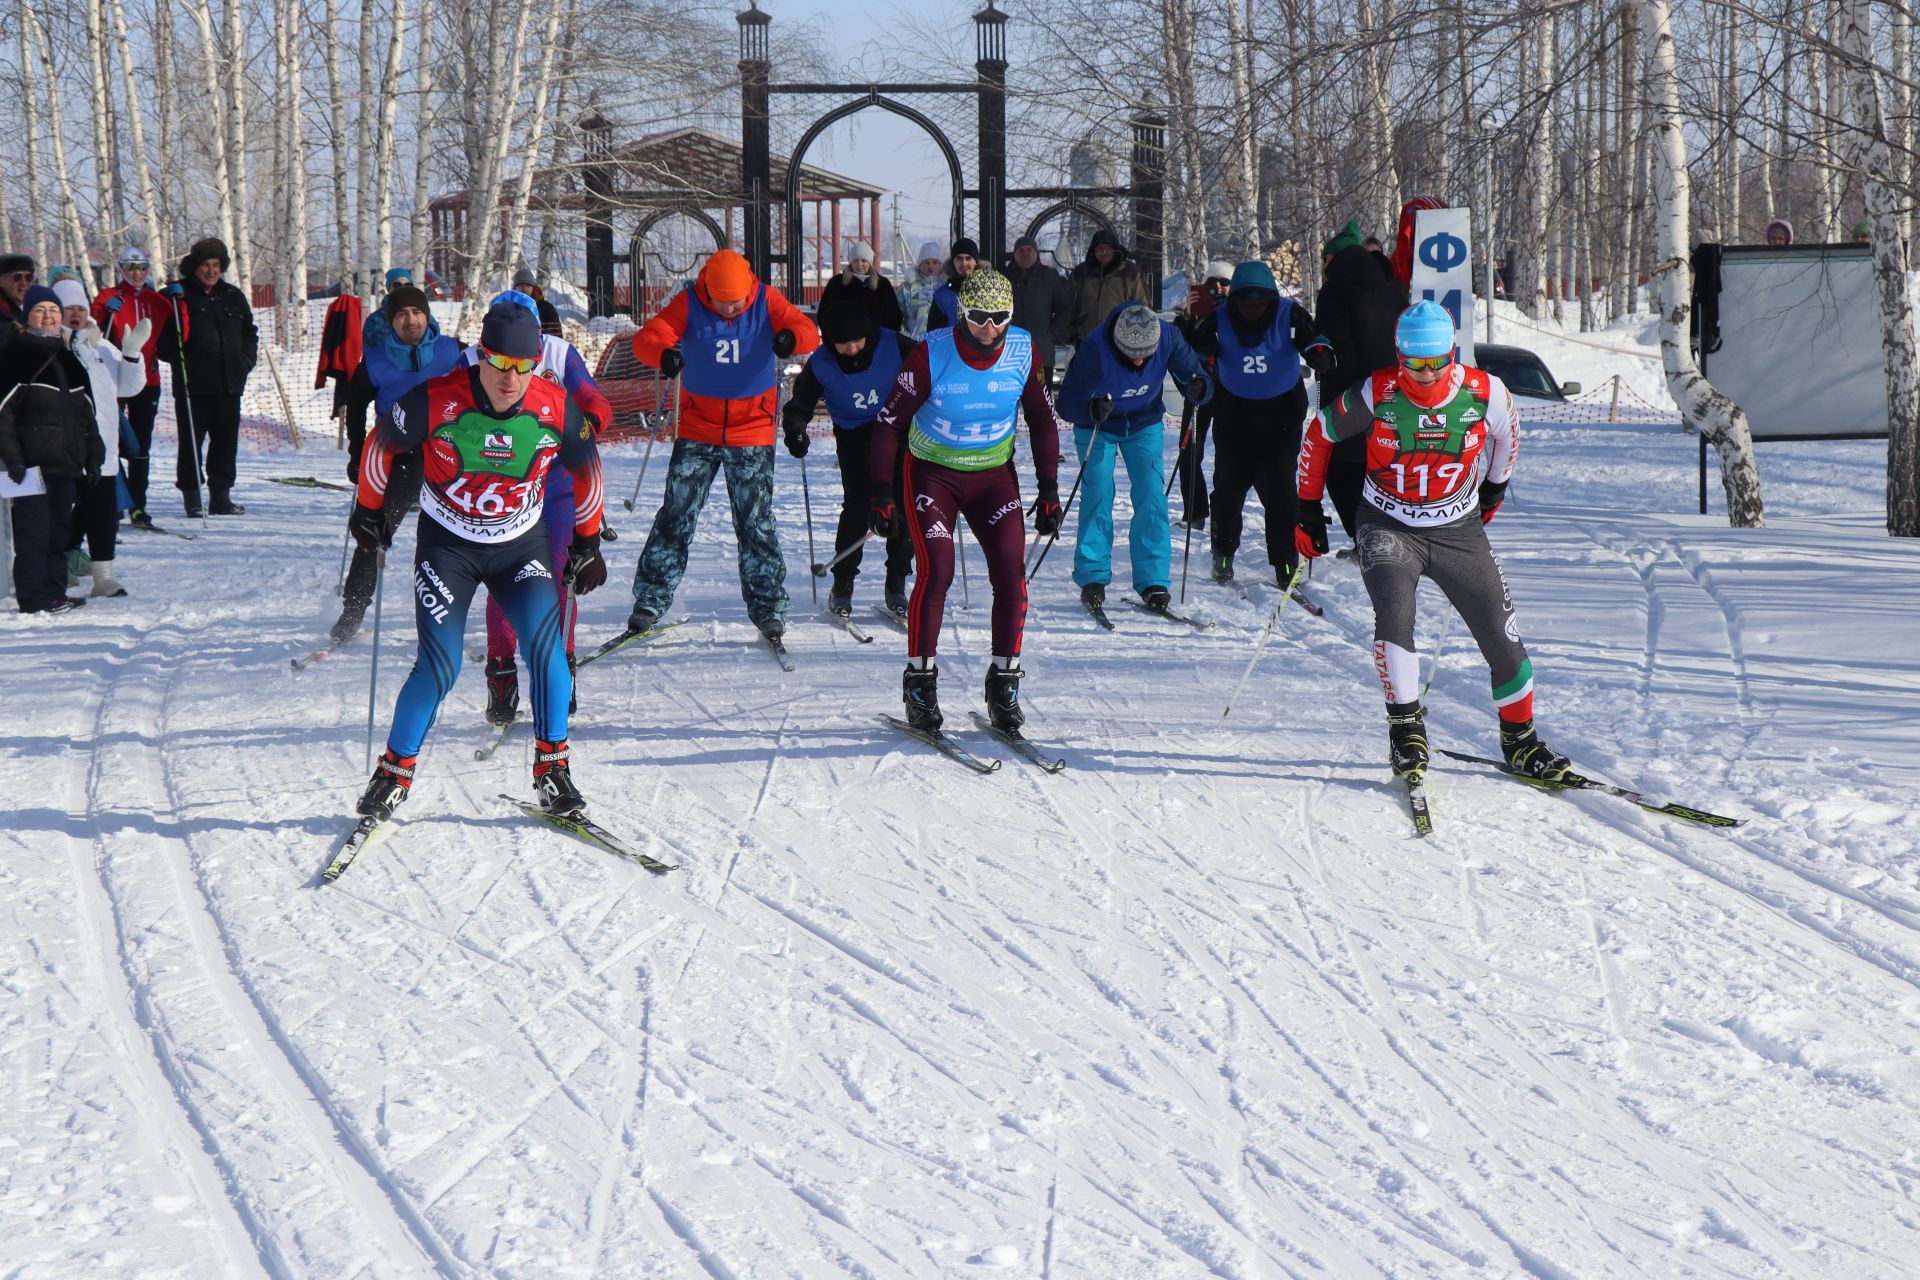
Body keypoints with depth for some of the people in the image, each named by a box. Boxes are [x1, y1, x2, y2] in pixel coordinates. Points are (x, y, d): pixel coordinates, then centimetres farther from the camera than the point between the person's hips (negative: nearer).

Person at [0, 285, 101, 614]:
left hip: (66, 463, 7)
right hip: (32, 463, -7)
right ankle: (34, 598, -2)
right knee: (33, 531, -6)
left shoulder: (69, 359, 17)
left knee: (59, 527, 11)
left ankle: (55, 592, 20)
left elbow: (86, 415, 22)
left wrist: (93, 458, 17)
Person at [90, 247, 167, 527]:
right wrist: (106, 313, -21)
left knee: (140, 446, 6)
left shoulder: (156, 301, 13)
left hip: (147, 381, 3)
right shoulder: (108, 297, 3)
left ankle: (138, 506, 10)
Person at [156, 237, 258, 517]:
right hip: (192, 385, -4)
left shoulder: (233, 297, 15)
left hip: (229, 386, 4)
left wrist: (245, 361, 10)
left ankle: (221, 495, 16)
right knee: (191, 440, -1)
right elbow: (163, 338, 0)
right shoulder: (178, 296, 1)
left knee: (226, 440, 8)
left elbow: (249, 333, 24)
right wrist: (177, 357, -16)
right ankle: (191, 496, 6)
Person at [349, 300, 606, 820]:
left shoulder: (556, 409, -15)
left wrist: (587, 538, 14)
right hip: (447, 544, -2)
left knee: (545, 646, -18)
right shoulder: (436, 401, -22)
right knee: (439, 665, -12)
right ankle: (395, 771, 8)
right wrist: (369, 508, 10)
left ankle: (553, 765, -3)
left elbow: (586, 466, 6)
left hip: (520, 544, 2)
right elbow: (383, 442, -2)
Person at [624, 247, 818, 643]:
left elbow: (809, 332, -15)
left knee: (756, 521, 0)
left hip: (753, 433, 0)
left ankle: (768, 606, 10)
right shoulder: (689, 304, -7)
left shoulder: (767, 301, -6)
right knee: (676, 514, 0)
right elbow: (647, 338, -17)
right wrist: (663, 354, -41)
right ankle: (651, 600, 9)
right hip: (698, 430, 1)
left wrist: (791, 337, -40)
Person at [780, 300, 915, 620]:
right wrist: (795, 430, -24)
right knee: (858, 506, -14)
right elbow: (799, 404, -4)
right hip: (855, 436, -1)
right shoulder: (821, 363, -13)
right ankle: (842, 585, -1)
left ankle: (896, 586, 9)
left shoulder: (893, 345, -17)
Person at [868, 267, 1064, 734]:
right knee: (936, 570, -17)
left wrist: (1049, 490, 0)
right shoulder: (931, 354, -19)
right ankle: (919, 680, -3)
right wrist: (881, 494, -14)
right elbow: (890, 421, -11)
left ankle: (1003, 686, 1)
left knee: (1011, 573, -11)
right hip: (932, 472, -2)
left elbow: (1043, 420, 3)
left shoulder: (1024, 351, -11)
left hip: (994, 473, 3)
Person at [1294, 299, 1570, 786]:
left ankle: (1520, 740, 19)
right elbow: (1318, 436, -2)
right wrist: (1308, 509, 3)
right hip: (1388, 526, -2)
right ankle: (1406, 728, -15)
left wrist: (1494, 488, 23)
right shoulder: (1374, 395, -19)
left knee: (1502, 636, 0)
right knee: (1394, 612, -29)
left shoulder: (1484, 394, -16)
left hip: (1458, 528, 2)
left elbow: (1508, 433, 9)